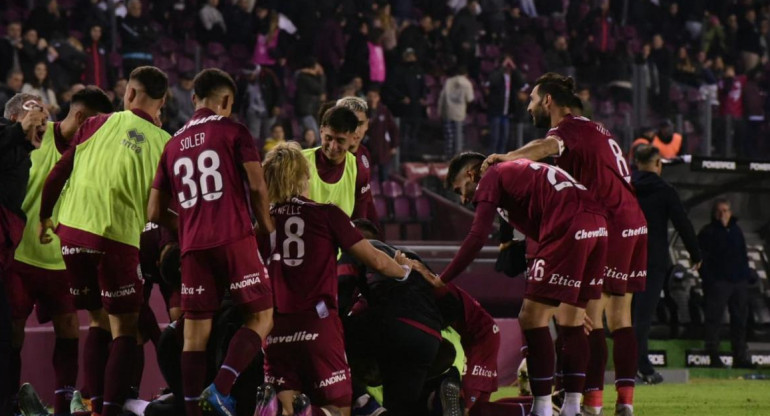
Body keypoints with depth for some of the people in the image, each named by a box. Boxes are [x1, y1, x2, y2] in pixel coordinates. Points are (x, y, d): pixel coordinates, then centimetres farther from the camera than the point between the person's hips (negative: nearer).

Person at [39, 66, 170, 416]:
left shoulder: (98, 125, 6)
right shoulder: (163, 142, 2)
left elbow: (59, 173, 7)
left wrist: (45, 217, 19)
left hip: (73, 230, 3)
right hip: (120, 237, -3)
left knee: (99, 322, 17)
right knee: (124, 330, 5)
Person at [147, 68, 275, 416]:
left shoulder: (173, 144, 18)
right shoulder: (233, 131, 3)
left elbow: (155, 213, 18)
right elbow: (257, 185, -7)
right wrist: (265, 225, 9)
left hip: (192, 246, 5)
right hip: (234, 239, -5)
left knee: (195, 332, 6)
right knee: (261, 318, 1)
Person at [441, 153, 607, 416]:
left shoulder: (490, 179, 9)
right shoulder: (517, 173, 33)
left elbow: (477, 238, -2)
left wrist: (440, 281, 0)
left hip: (568, 227, -9)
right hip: (598, 224, 9)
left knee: (533, 318, -3)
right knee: (571, 319, 16)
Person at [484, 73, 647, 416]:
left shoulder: (570, 128, -7)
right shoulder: (590, 129, 23)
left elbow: (550, 146, -29)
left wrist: (508, 157, -45)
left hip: (609, 226, -9)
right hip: (633, 223, 9)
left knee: (590, 314, -9)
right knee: (619, 316, 10)